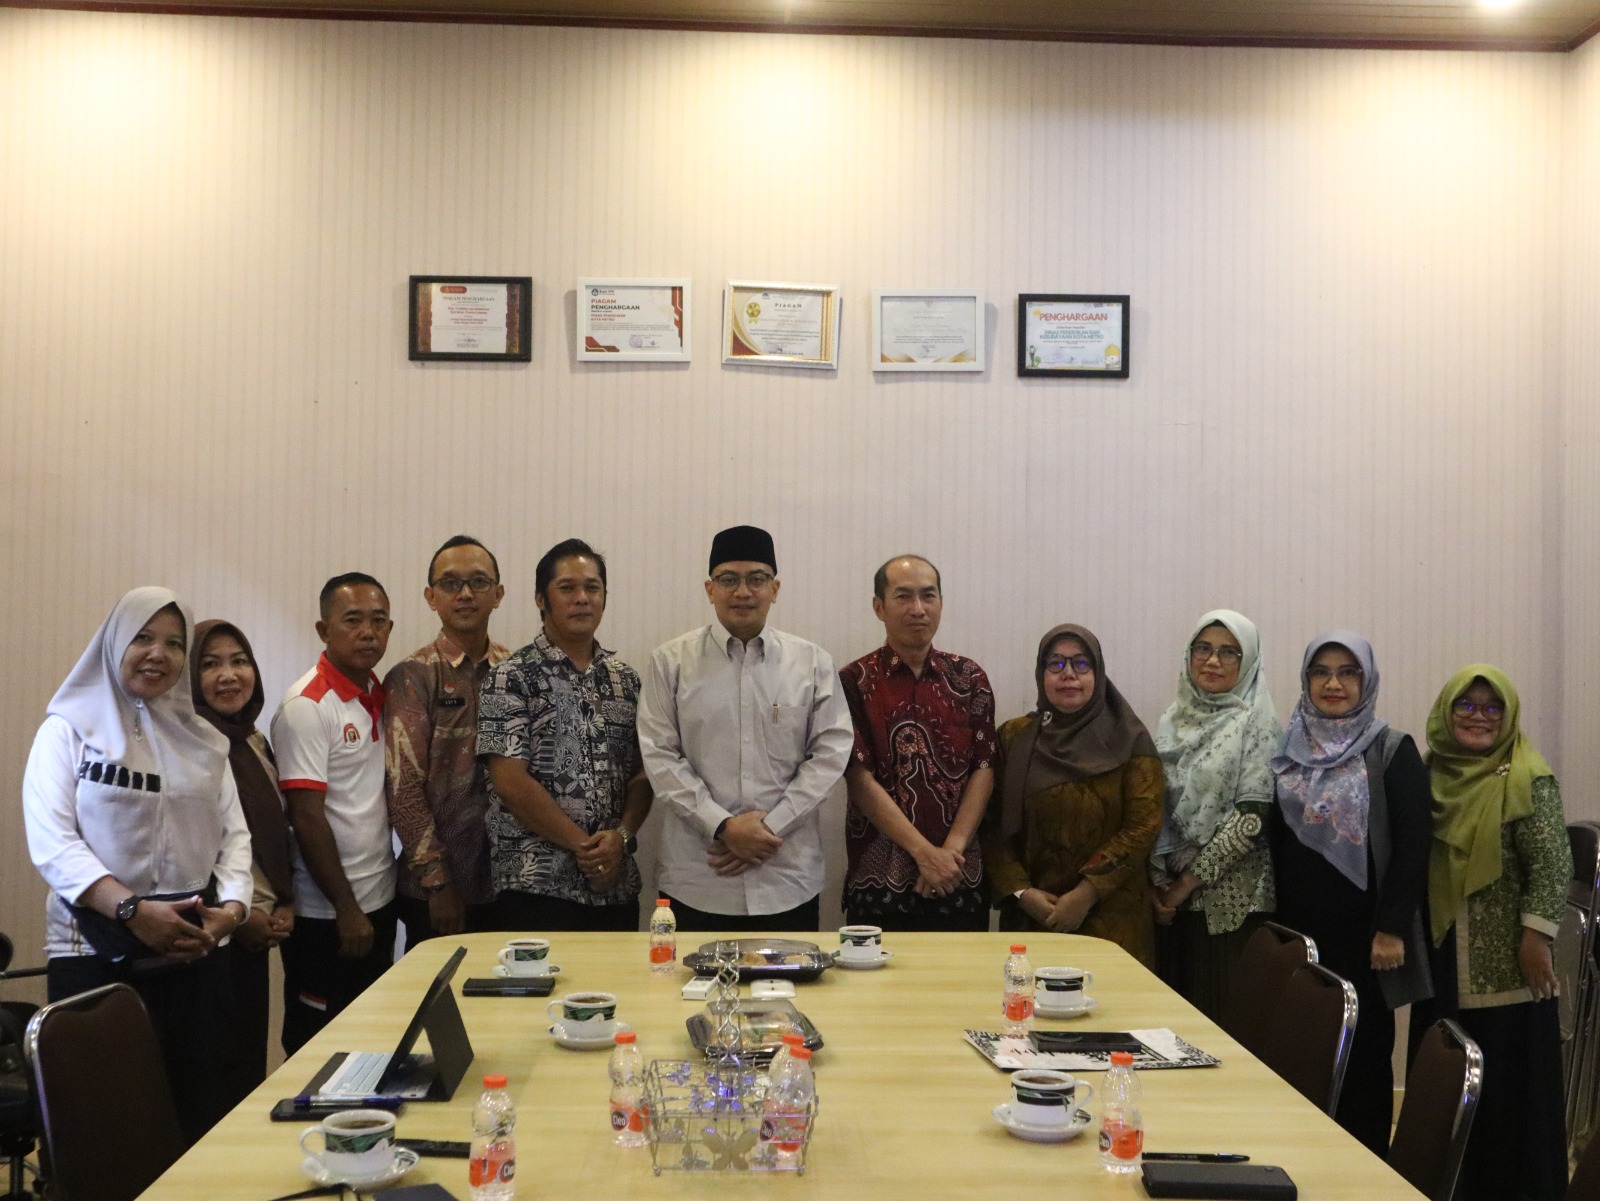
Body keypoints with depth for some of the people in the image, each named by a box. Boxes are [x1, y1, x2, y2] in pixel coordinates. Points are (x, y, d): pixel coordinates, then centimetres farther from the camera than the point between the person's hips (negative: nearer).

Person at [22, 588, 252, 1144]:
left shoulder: (201, 740, 13)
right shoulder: (70, 729, 1)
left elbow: (234, 834, 10)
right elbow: (51, 843, -10)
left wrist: (231, 907, -9)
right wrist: (133, 910, -21)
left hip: (194, 954, 4)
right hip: (97, 956, -3)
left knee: (199, 1113, 6)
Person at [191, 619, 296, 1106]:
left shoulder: (255, 743, 12)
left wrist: (285, 905, 5)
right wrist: (238, 916, -13)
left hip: (258, 932, 8)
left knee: (252, 1066, 13)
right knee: (220, 1078, 0)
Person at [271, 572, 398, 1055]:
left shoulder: (382, 696, 8)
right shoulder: (306, 706, -15)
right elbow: (306, 817, -17)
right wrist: (346, 909, -16)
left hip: (379, 904, 7)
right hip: (326, 916, -7)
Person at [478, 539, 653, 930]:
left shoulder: (626, 680, 11)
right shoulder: (512, 678, -5)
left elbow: (642, 773, 9)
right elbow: (510, 783, -11)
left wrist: (621, 836, -9)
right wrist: (584, 845, -12)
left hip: (617, 884, 5)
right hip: (538, 887, -5)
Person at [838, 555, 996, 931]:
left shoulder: (969, 678, 6)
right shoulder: (855, 682, -3)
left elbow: (983, 770, 2)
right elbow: (861, 781, -8)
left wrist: (950, 851, -10)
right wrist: (925, 853, -13)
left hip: (961, 882, 3)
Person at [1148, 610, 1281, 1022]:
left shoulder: (1257, 724, -6)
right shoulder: (1173, 720, 9)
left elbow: (1252, 817, -13)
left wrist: (1189, 880, -11)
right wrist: (1159, 881, -2)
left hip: (1229, 897, -5)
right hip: (1170, 895, 5)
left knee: (1223, 1015, -1)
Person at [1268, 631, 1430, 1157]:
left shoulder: (1393, 751, -3)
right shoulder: (1289, 750, 9)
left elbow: (1412, 846, -7)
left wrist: (1392, 930, -13)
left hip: (1361, 934, -3)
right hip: (1298, 933, 4)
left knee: (1363, 1053, 3)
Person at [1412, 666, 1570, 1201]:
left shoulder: (1527, 778, -9)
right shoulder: (1434, 773, 9)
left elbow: (1552, 863, -14)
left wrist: (1536, 938, -18)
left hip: (1505, 959, -6)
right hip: (1444, 954, 6)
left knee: (1507, 1078, 1)